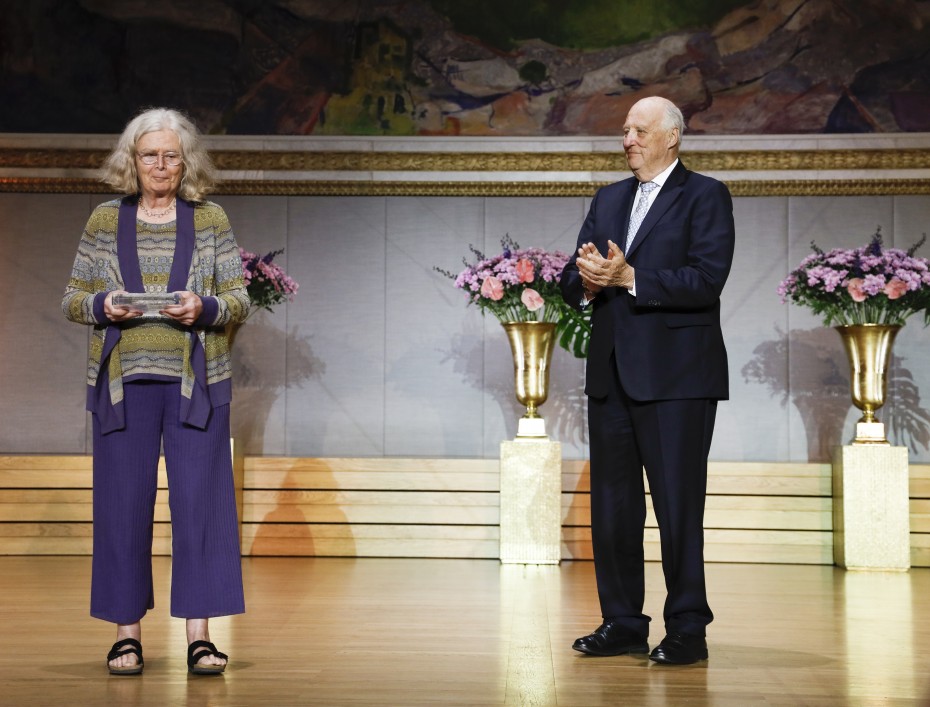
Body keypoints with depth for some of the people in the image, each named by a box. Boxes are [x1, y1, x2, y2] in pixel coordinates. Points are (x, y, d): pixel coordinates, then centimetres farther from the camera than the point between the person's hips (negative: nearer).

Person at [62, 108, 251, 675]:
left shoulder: (211, 219, 7)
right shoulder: (106, 220, 9)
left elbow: (239, 300, 5)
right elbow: (72, 298, 10)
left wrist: (204, 308, -15)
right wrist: (103, 306, -11)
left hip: (195, 380, -1)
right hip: (123, 380, 1)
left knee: (199, 500, -3)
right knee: (123, 503, 2)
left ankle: (200, 635, 3)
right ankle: (128, 633, 12)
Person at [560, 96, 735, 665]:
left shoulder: (705, 196, -1)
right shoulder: (609, 200, 18)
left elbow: (706, 280, -15)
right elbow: (572, 282, 13)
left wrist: (629, 278, -19)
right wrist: (588, 280, -10)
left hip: (675, 376, -6)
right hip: (612, 373, 7)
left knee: (678, 505, -4)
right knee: (612, 505, 9)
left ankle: (688, 629, 6)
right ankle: (623, 624, 19)